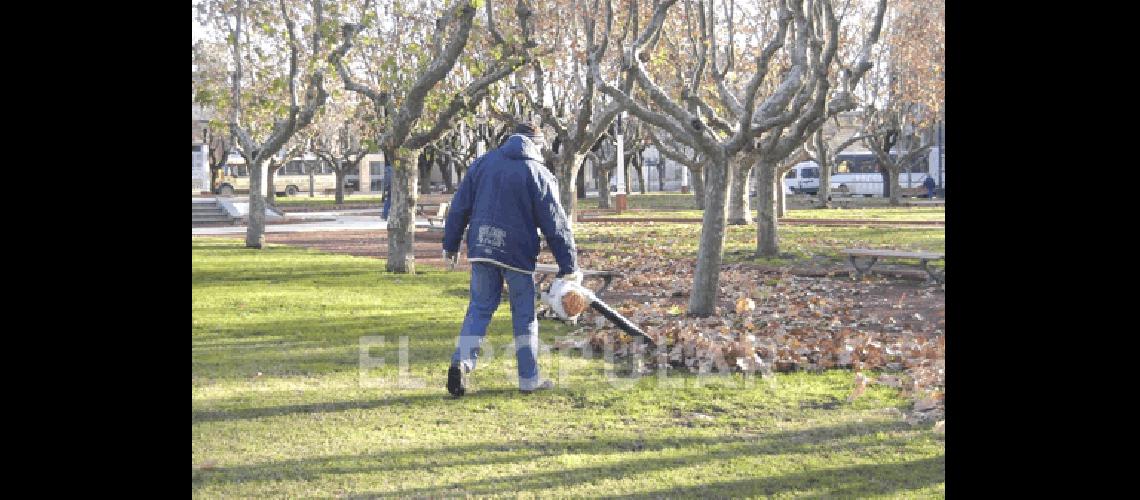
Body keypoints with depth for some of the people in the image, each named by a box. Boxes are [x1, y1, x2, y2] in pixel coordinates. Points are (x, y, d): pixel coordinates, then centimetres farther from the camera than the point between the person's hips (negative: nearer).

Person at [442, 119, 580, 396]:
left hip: (481, 249, 3)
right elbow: (555, 224, -5)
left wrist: (450, 245, 15)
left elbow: (459, 207, 8)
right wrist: (569, 266, -2)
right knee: (524, 315, 9)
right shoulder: (538, 174, -3)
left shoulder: (483, 163, 8)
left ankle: (461, 361, -8)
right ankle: (529, 378, 13)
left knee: (479, 308, 11)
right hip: (518, 254, -3)